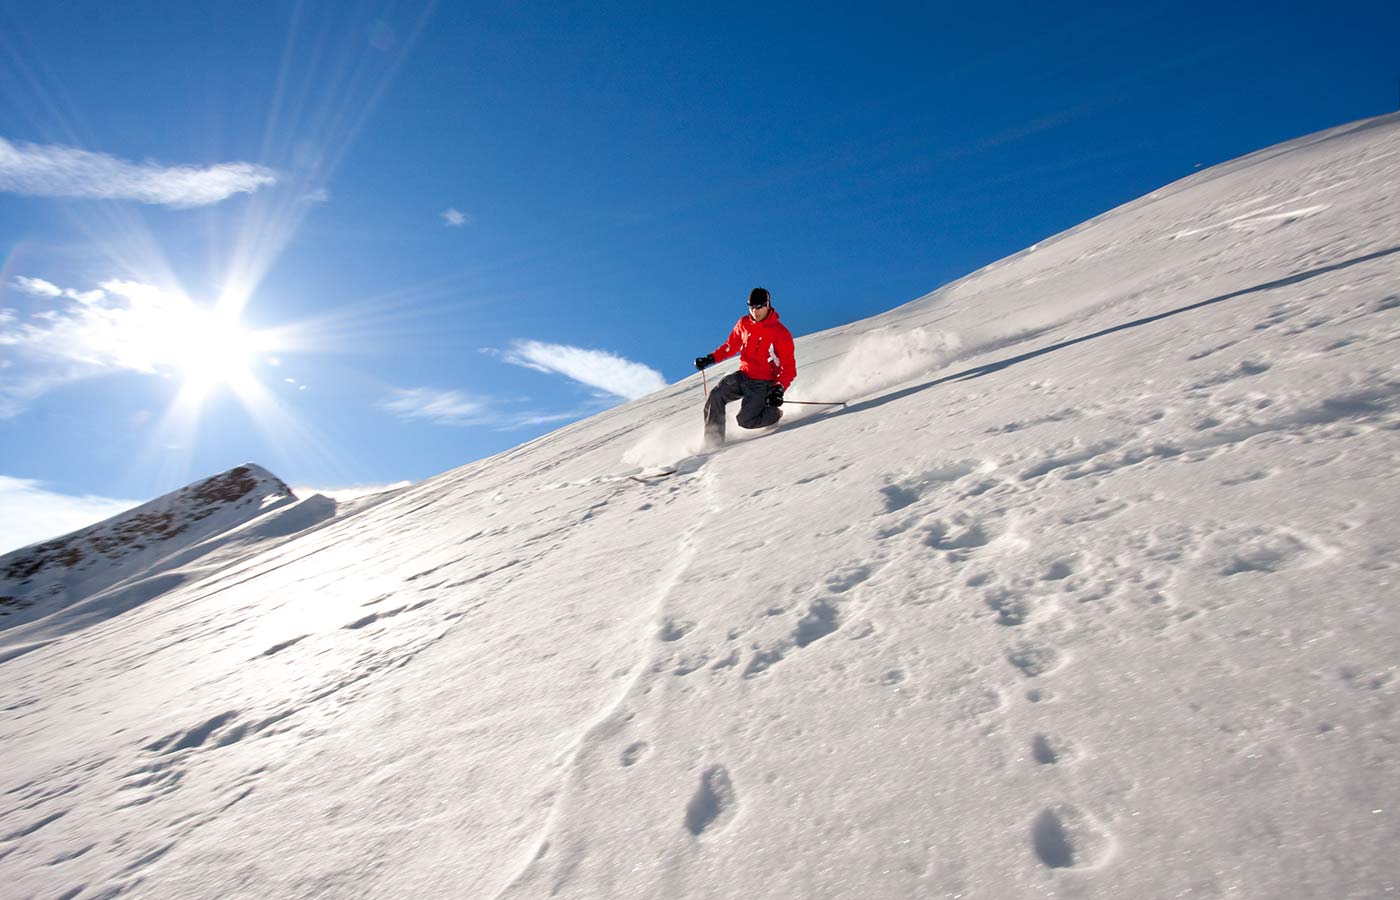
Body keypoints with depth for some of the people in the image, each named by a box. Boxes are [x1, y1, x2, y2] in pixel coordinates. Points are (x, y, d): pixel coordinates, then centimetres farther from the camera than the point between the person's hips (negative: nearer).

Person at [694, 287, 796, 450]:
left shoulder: (781, 333, -12)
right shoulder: (744, 324, 2)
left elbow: (789, 368, -10)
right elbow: (731, 346, 17)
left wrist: (779, 388, -25)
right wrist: (710, 358, 4)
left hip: (763, 383, -5)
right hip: (743, 375, 5)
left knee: (745, 420, -19)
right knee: (716, 396, -17)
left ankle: (774, 414, 12)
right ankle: (713, 440, -5)